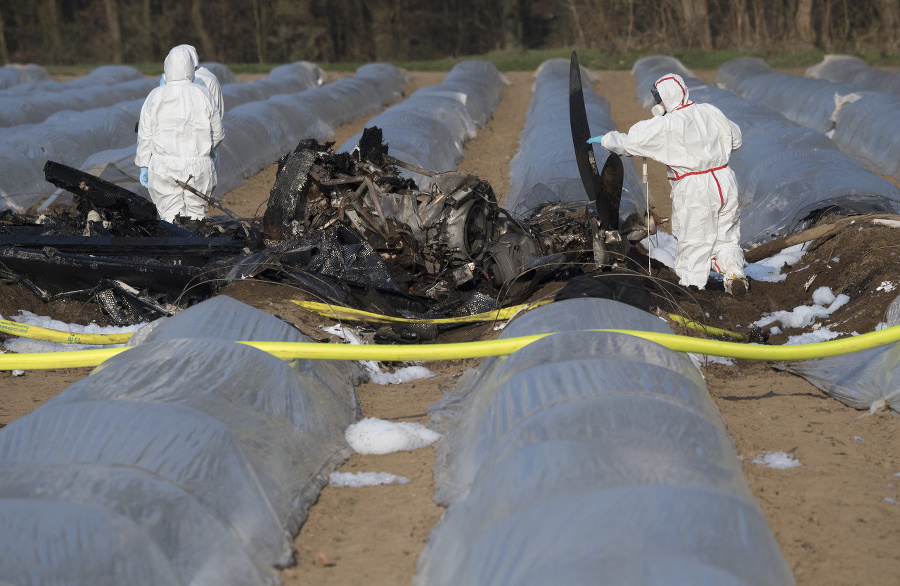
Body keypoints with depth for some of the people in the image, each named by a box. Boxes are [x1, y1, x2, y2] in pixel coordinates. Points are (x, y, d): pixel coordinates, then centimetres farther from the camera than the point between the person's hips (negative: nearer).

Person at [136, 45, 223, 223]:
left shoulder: (155, 96, 0)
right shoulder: (203, 95, 1)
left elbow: (145, 136, 1)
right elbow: (217, 133, 8)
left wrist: (144, 166, 10)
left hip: (164, 167, -1)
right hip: (198, 167, 1)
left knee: (170, 217, -1)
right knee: (196, 217, 9)